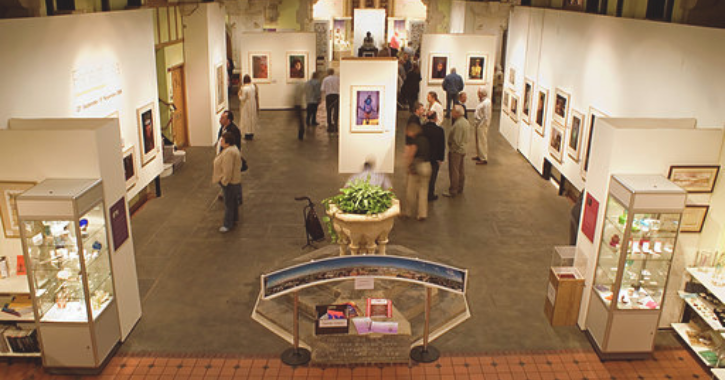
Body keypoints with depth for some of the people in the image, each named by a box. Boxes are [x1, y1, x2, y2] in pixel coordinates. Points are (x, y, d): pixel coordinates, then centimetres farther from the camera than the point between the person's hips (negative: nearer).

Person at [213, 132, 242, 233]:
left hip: (229, 182, -11)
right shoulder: (232, 148, 8)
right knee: (233, 201, 23)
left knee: (228, 203, 0)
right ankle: (235, 219, 37)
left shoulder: (228, 152, -27)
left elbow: (228, 170, -29)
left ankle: (228, 225, 9)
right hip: (235, 180, 11)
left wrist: (224, 182, -20)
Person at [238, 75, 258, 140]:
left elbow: (243, 98, -20)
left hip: (246, 106, -6)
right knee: (252, 117, 15)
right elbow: (255, 96, 6)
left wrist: (239, 95, -2)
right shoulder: (253, 86, -1)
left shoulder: (244, 88, -21)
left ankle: (248, 135, 5)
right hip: (253, 105, 6)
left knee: (246, 118, 2)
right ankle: (252, 133, 23)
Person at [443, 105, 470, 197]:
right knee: (460, 170, 18)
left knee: (454, 171, -2)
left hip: (456, 150, -10)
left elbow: (456, 140, -26)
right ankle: (460, 188, 30)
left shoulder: (458, 124, -25)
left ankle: (453, 191, 5)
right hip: (462, 149, 10)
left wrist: (451, 148, -13)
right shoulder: (465, 121, 6)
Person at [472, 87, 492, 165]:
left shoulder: (487, 102, -21)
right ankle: (479, 156, 32)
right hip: (478, 124, 10)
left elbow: (486, 117, -23)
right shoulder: (481, 100, 10)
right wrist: (475, 123, 14)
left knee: (482, 142, -3)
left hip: (482, 125, -10)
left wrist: (480, 125, -19)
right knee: (478, 141, 19)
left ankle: (484, 159, 5)